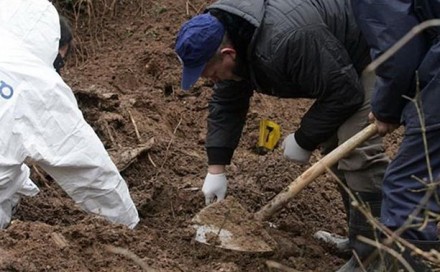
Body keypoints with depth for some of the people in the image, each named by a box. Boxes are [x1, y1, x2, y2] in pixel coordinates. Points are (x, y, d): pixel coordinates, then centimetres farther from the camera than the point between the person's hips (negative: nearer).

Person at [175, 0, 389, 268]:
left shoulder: (284, 41, -39)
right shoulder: (226, 35, -9)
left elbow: (343, 92, -30)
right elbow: (226, 104, 2)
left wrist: (304, 141, -17)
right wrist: (216, 169, 0)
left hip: (372, 52, -10)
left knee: (356, 148, -19)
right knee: (334, 145, 10)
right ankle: (358, 239, 19)